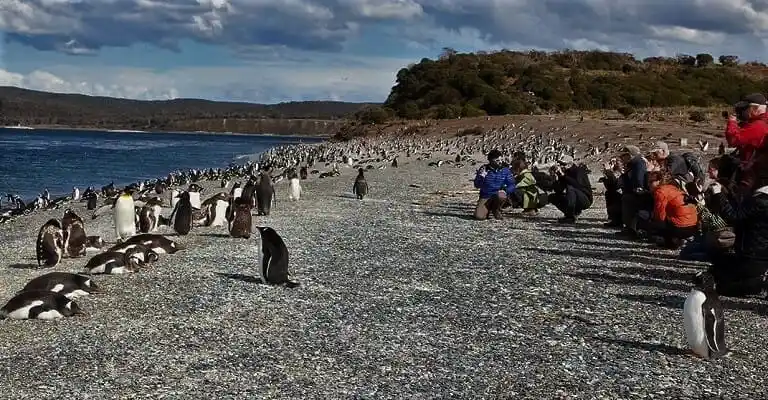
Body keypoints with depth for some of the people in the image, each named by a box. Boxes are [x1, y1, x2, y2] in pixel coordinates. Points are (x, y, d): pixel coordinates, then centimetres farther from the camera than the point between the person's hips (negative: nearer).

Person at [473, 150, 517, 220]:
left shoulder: (505, 170, 0)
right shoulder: (483, 169, -2)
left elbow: (511, 185, -1)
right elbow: (477, 185, -4)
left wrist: (505, 190, -22)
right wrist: (481, 177, -23)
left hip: (498, 196, 0)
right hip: (485, 197, 0)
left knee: (501, 196, -37)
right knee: (479, 216, -24)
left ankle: (496, 210, -2)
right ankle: (488, 209, 15)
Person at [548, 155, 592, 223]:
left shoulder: (579, 170, -14)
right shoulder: (563, 172, 3)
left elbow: (578, 184, -34)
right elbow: (558, 190, -3)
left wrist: (564, 175, -31)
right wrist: (556, 176, -16)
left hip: (586, 200, -7)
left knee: (570, 188, -33)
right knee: (552, 197, -1)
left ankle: (571, 217, -26)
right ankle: (575, 212, 5)